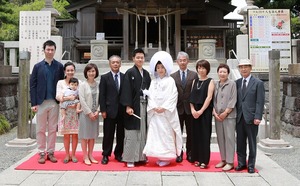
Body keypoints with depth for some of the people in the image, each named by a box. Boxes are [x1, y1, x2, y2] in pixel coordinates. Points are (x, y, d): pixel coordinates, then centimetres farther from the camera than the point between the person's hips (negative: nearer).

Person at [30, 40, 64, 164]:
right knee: (41, 129, 5)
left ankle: (50, 152, 17)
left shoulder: (59, 66, 3)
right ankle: (42, 153, 15)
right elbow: (32, 86, 1)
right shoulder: (37, 66, 4)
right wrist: (33, 103, -5)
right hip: (41, 102, 0)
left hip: (54, 102, 0)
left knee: (53, 129, 7)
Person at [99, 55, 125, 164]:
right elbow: (102, 95, -1)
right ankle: (105, 155, 14)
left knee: (121, 134, 8)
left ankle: (118, 154, 21)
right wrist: (103, 110, -7)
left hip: (122, 110, 2)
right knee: (108, 134, 3)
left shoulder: (125, 77, 7)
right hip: (110, 110, -2)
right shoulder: (104, 77, 3)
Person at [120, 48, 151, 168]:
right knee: (132, 133, -1)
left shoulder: (146, 73, 12)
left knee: (143, 132, 11)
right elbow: (126, 90, -11)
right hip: (133, 107, -6)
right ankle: (130, 158, 7)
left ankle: (141, 155, 21)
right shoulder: (130, 73, -5)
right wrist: (128, 106, -18)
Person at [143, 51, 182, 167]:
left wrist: (164, 107, -14)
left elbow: (173, 96, -7)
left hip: (167, 112, -4)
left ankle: (166, 157, 4)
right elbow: (150, 96, 7)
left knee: (166, 134, -4)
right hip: (154, 112, 4)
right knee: (155, 134, 2)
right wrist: (154, 107, -8)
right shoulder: (153, 81, 12)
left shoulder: (170, 81, 0)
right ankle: (159, 156, 10)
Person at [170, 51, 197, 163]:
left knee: (190, 133, 8)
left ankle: (189, 154, 20)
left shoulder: (194, 75, 3)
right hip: (177, 108, 1)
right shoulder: (173, 76, 5)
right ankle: (179, 154, 17)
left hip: (190, 108, 0)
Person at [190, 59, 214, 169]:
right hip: (195, 112, 4)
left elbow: (209, 97, -9)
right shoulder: (195, 81, 14)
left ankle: (204, 160, 4)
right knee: (196, 135, 5)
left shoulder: (210, 81, 1)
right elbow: (191, 97, 10)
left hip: (205, 111, -4)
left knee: (204, 135, -3)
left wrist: (201, 111, -15)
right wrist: (192, 110, -4)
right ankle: (197, 158, 14)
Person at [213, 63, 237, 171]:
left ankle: (230, 162, 2)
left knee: (229, 138, -4)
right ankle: (223, 159, 20)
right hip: (217, 116, 5)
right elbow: (213, 99, 10)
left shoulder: (232, 84, -1)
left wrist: (225, 113, -10)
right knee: (220, 138, 9)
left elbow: (233, 100, -6)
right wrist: (215, 112, -2)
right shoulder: (215, 85, 11)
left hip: (229, 115, -5)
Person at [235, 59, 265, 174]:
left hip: (251, 118, -4)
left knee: (252, 143, 6)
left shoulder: (258, 83, -2)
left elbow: (260, 102, -7)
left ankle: (251, 165, 17)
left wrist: (258, 117, -14)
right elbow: (235, 100, 11)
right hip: (239, 117, 4)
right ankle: (241, 163, 22)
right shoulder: (237, 83, 10)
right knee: (240, 142, 9)